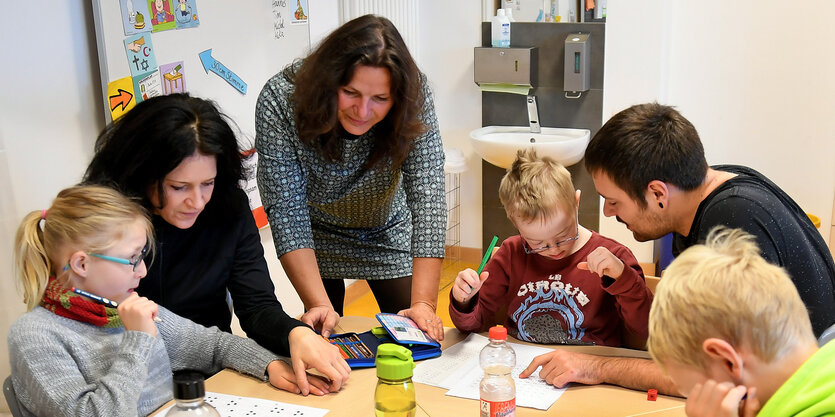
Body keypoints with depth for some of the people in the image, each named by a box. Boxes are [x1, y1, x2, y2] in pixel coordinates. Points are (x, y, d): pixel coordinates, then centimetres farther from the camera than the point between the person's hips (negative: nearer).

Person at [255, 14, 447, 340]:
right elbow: (286, 210, -33)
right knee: (322, 336, 6)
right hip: (317, 233, -1)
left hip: (388, 231, 1)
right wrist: (319, 304, -43)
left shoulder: (414, 97, -31)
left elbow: (427, 196, -34)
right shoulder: (279, 102, -33)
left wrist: (424, 303, -42)